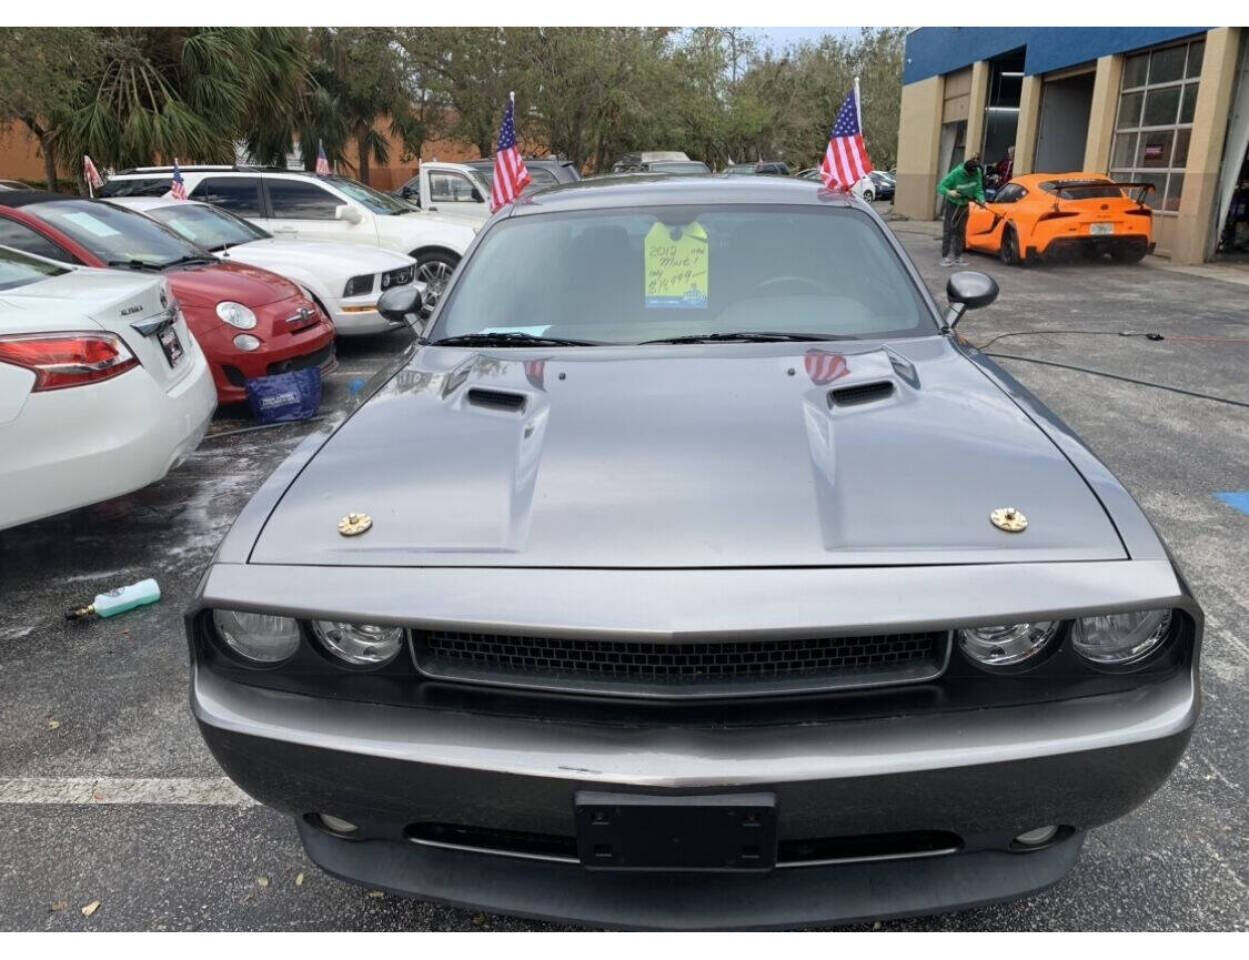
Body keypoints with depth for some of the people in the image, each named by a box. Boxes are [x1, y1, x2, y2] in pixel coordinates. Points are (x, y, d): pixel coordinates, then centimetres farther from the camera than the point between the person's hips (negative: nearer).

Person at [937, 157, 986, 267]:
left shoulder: (977, 174, -14)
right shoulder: (956, 173, -25)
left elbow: (978, 189, -8)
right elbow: (941, 186, -20)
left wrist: (982, 200, -26)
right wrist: (949, 192, -39)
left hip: (964, 205, 4)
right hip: (952, 204, -4)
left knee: (960, 231, 9)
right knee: (948, 230, -7)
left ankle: (958, 257, 14)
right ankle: (944, 257, -6)